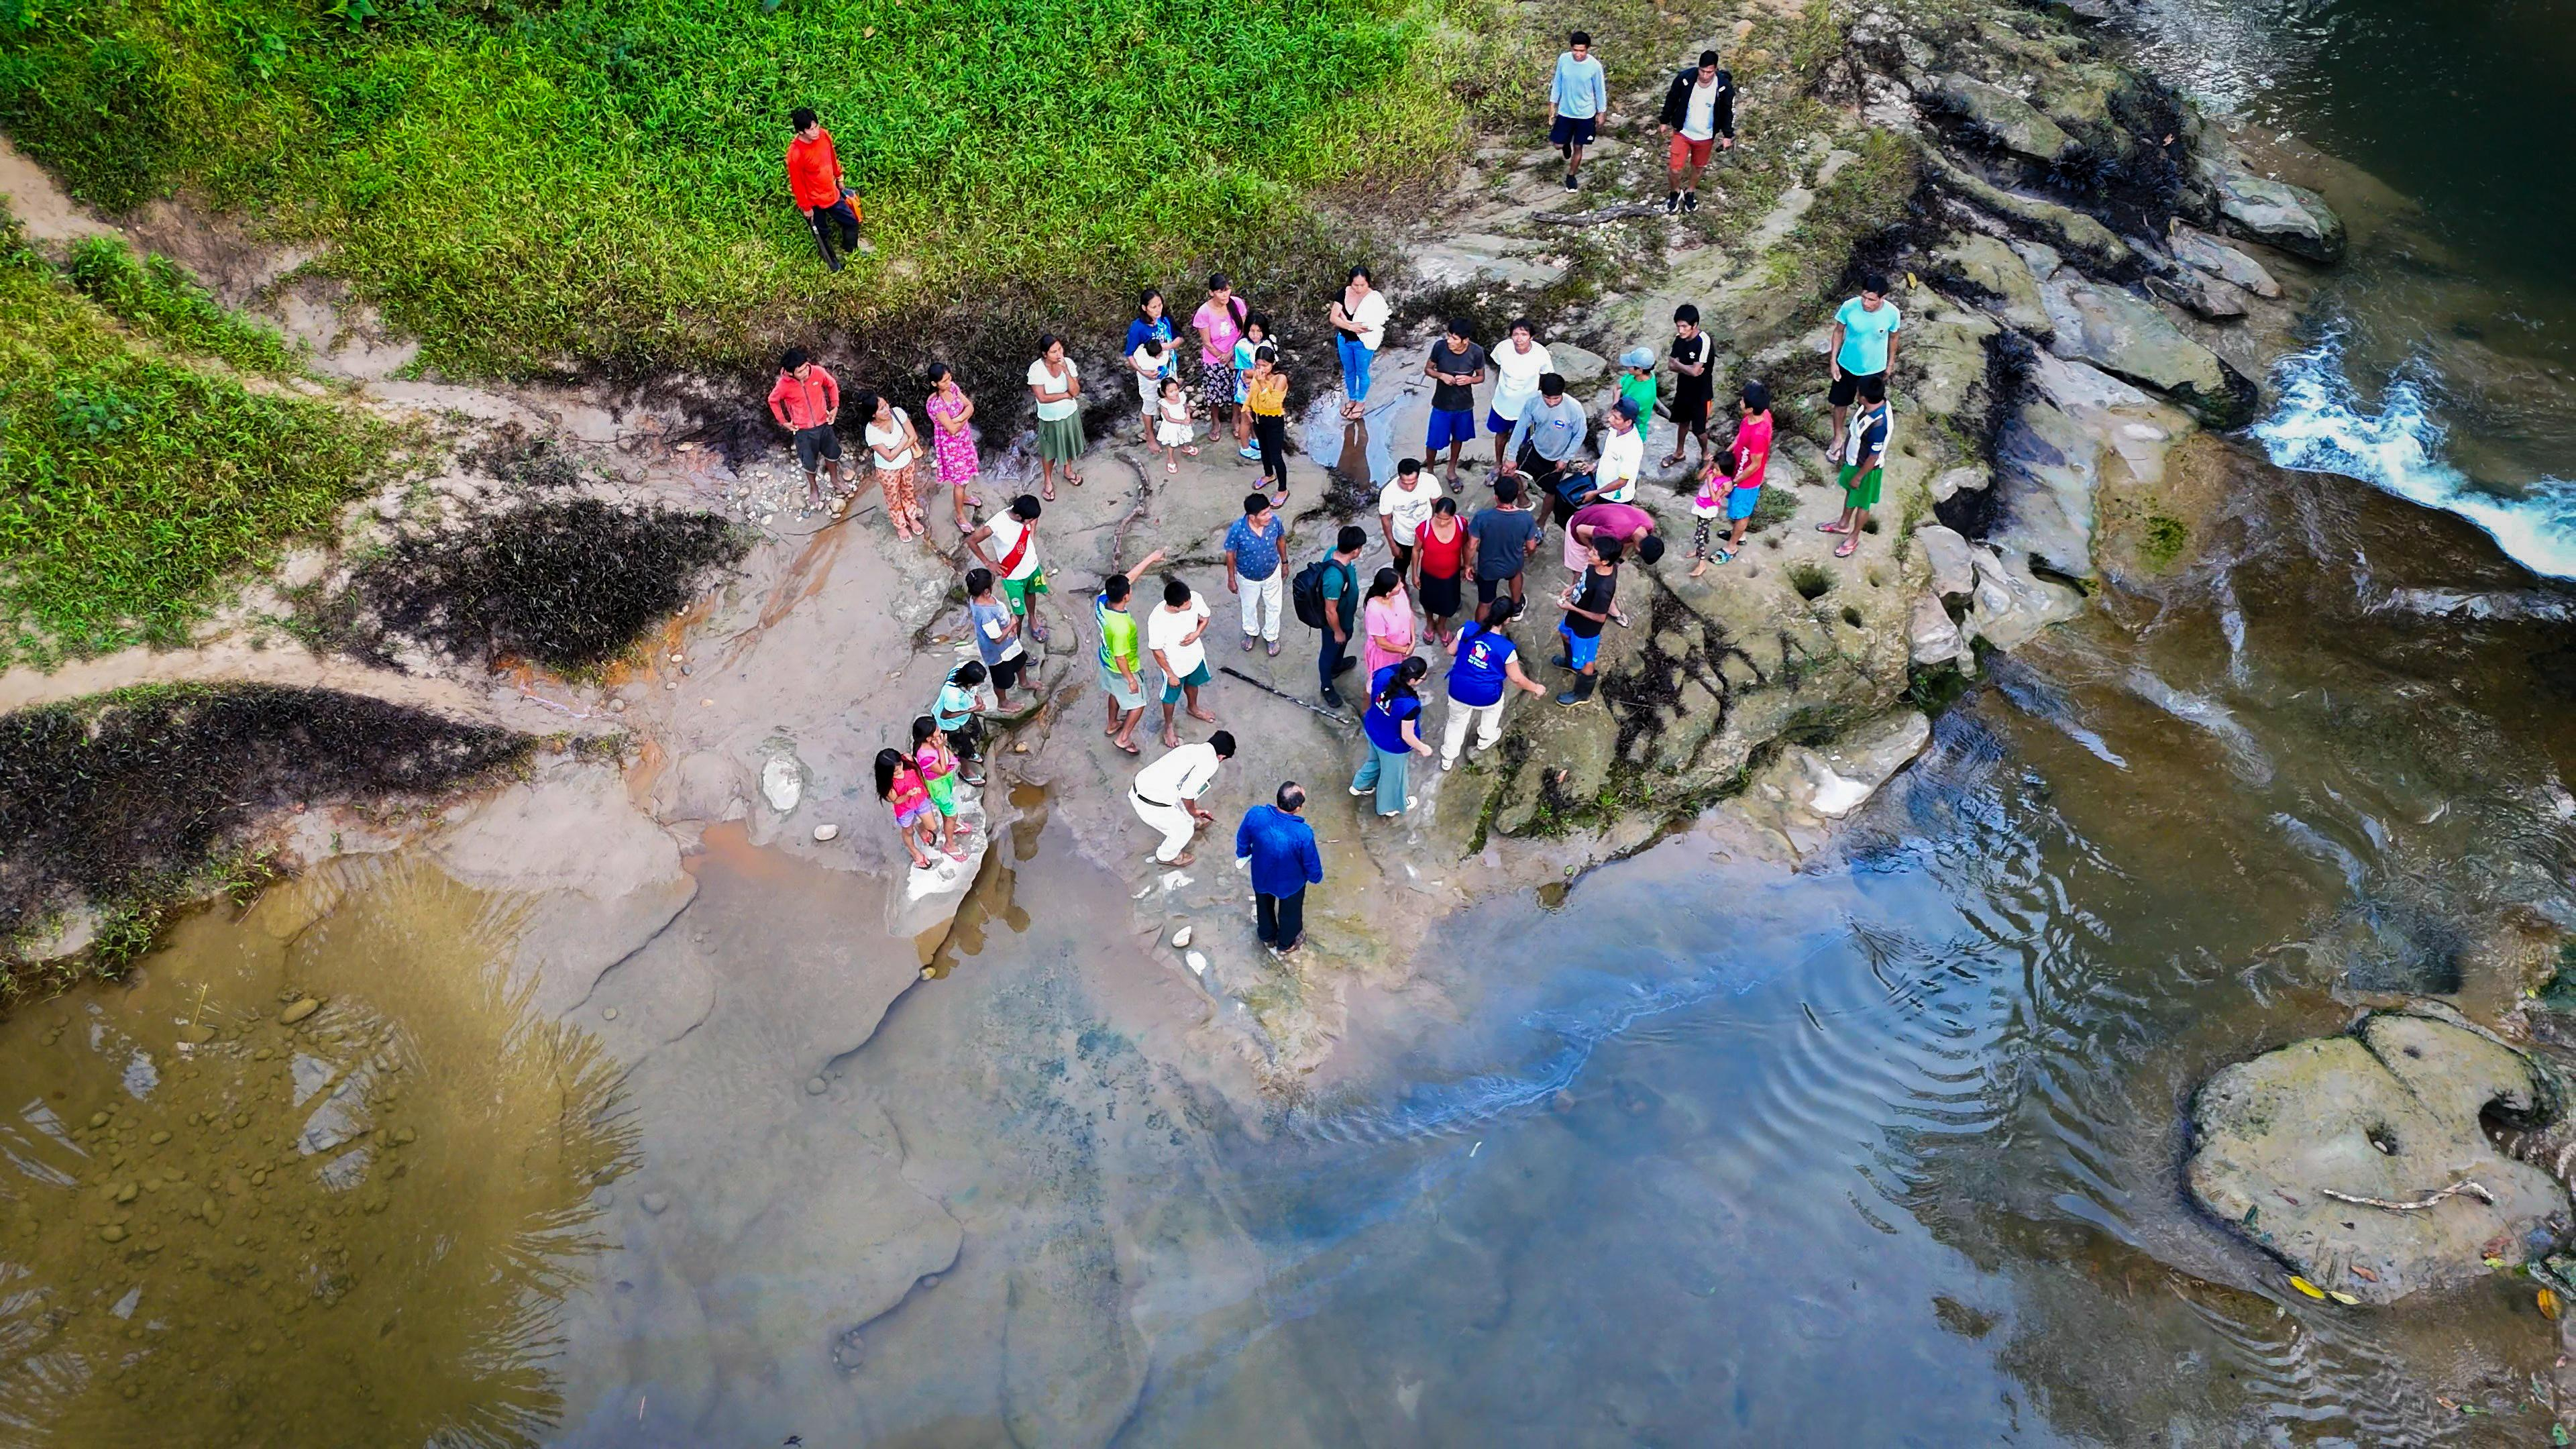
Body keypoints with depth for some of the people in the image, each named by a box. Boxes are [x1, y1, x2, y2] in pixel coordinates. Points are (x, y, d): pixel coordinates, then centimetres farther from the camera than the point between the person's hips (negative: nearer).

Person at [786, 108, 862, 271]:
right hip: (813, 201, -6)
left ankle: (851, 247, 53)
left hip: (832, 193, 6)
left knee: (851, 221, 22)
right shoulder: (795, 153, -33)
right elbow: (797, 183, -21)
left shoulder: (824, 135, -16)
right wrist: (806, 207, -12)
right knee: (822, 233, 19)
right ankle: (831, 260, 47)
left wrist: (840, 178, 18)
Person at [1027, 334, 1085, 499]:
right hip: (1050, 419, -3)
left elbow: (1075, 392, -21)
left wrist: (1066, 371, -33)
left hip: (1070, 414, 3)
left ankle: (1068, 471, 54)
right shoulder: (1036, 369, -28)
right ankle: (1048, 481, 41)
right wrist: (1066, 395, -21)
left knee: (1069, 444, 26)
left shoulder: (1068, 363, -18)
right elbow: (1042, 398, -28)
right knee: (1049, 450, 17)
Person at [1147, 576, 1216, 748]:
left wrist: (1196, 634, -26)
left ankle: (1193, 709, 66)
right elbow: (1157, 651, -24)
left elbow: (1204, 618, -6)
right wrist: (1170, 674, -13)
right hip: (1175, 665, -4)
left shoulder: (1195, 599, -29)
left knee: (1192, 684, 34)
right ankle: (1169, 725, 53)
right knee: (1171, 697, 24)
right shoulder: (1157, 620, -40)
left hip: (1195, 656, 4)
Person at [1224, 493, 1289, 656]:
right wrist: (1231, 579, -6)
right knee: (1249, 607, 27)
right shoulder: (1237, 529, -35)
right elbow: (1230, 554, -17)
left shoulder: (1275, 521, -28)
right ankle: (1251, 632, 57)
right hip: (1248, 577, -1)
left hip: (1272, 573, 2)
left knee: (1273, 607, 23)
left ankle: (1271, 636, 52)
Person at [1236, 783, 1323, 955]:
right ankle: (1286, 944, 56)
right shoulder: (1303, 834, -40)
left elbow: (1242, 839, -10)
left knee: (1264, 906, 34)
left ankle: (1267, 937, 60)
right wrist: (1316, 878, 3)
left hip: (1261, 876, 2)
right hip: (1291, 883, -2)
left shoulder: (1255, 815, -32)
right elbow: (1312, 865, -21)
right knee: (1290, 913, 30)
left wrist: (1243, 854, 14)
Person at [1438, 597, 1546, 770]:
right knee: (1494, 707, 36)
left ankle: (1447, 760, 46)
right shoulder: (1507, 649, -25)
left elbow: (1451, 651, -2)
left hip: (1458, 691, 2)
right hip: (1486, 697, -2)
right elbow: (1517, 679, -11)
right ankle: (1485, 741, 58)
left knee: (1456, 722, 30)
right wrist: (1536, 688, 8)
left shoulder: (1468, 628, -19)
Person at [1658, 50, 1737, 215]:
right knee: (1675, 169, -5)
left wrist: (1728, 135, 0)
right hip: (1682, 133, -1)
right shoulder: (1684, 79, -23)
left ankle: (1690, 192, 49)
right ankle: (1676, 192, 28)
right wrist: (1665, 121, 5)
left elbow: (1728, 111, -5)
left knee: (1698, 167, 21)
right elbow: (1671, 100, -5)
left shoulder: (1724, 86, -21)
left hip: (1706, 137, 1)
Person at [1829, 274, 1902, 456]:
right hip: (1847, 366, 0)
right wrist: (1833, 361, -7)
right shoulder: (1849, 307, -27)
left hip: (1874, 369, 0)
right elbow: (1839, 332, -8)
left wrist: (1890, 364, 7)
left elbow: (1893, 338, -5)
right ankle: (1838, 439, 46)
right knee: (1840, 403, 20)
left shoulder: (1892, 313, -26)